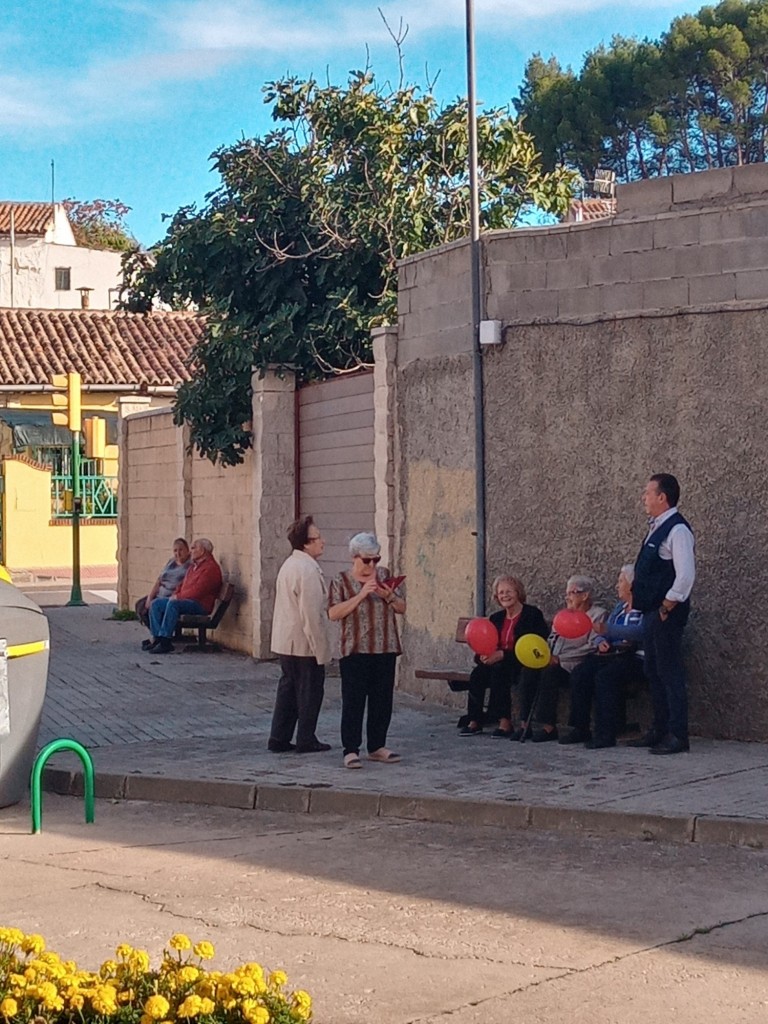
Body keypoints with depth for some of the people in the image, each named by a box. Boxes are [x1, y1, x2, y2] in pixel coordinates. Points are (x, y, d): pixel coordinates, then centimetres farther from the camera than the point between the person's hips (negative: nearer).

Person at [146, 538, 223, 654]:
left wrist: (178, 597, -13)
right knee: (156, 604, -2)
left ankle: (165, 642, -35)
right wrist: (175, 595, 8)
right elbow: (183, 584, 28)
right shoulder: (193, 566, 22)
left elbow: (197, 591, -19)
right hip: (183, 600, 10)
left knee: (173, 604, -34)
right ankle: (158, 638, -12)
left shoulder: (210, 567, -11)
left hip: (200, 604, -10)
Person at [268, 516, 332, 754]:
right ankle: (306, 740, 8)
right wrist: (321, 649, -18)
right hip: (304, 643, -9)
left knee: (288, 686, 14)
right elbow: (311, 614, -23)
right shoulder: (308, 570, -20)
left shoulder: (289, 565, 11)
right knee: (310, 690, 2)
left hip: (285, 641, 9)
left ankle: (279, 738, 17)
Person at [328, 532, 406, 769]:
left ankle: (377, 747, 18)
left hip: (385, 651, 4)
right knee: (353, 702, -4)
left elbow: (402, 608, 11)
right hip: (355, 652, -4)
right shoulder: (341, 581, -1)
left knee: (382, 701, 8)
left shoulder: (384, 575, 9)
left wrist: (389, 596, -10)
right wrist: (361, 595, -20)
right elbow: (333, 614, -13)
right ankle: (351, 750, -1)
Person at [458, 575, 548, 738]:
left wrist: (503, 655, -20)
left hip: (524, 665, -6)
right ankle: (474, 721, -22)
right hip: (497, 662, 6)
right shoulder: (496, 618, 17)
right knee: (478, 672, -23)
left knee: (499, 671, -33)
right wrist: (483, 656, -10)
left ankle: (505, 722, -33)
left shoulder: (533, 614, -4)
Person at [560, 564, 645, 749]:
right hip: (611, 654, 8)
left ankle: (606, 733, -29)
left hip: (634, 656, -8)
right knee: (579, 673, -17)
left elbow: (640, 632, -22)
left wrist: (607, 630, -26)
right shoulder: (620, 607, 24)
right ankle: (580, 729, -15)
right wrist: (601, 641, -3)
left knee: (605, 676, -33)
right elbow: (603, 633, 22)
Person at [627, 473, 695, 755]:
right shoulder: (656, 528, 14)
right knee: (654, 673, 15)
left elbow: (686, 575, -23)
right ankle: (659, 731, 23)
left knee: (670, 674, -6)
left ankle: (677, 736, -1)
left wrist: (666, 609, -17)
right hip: (651, 613, 10)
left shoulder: (677, 530, -16)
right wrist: (639, 600, 15)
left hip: (666, 614, -10)